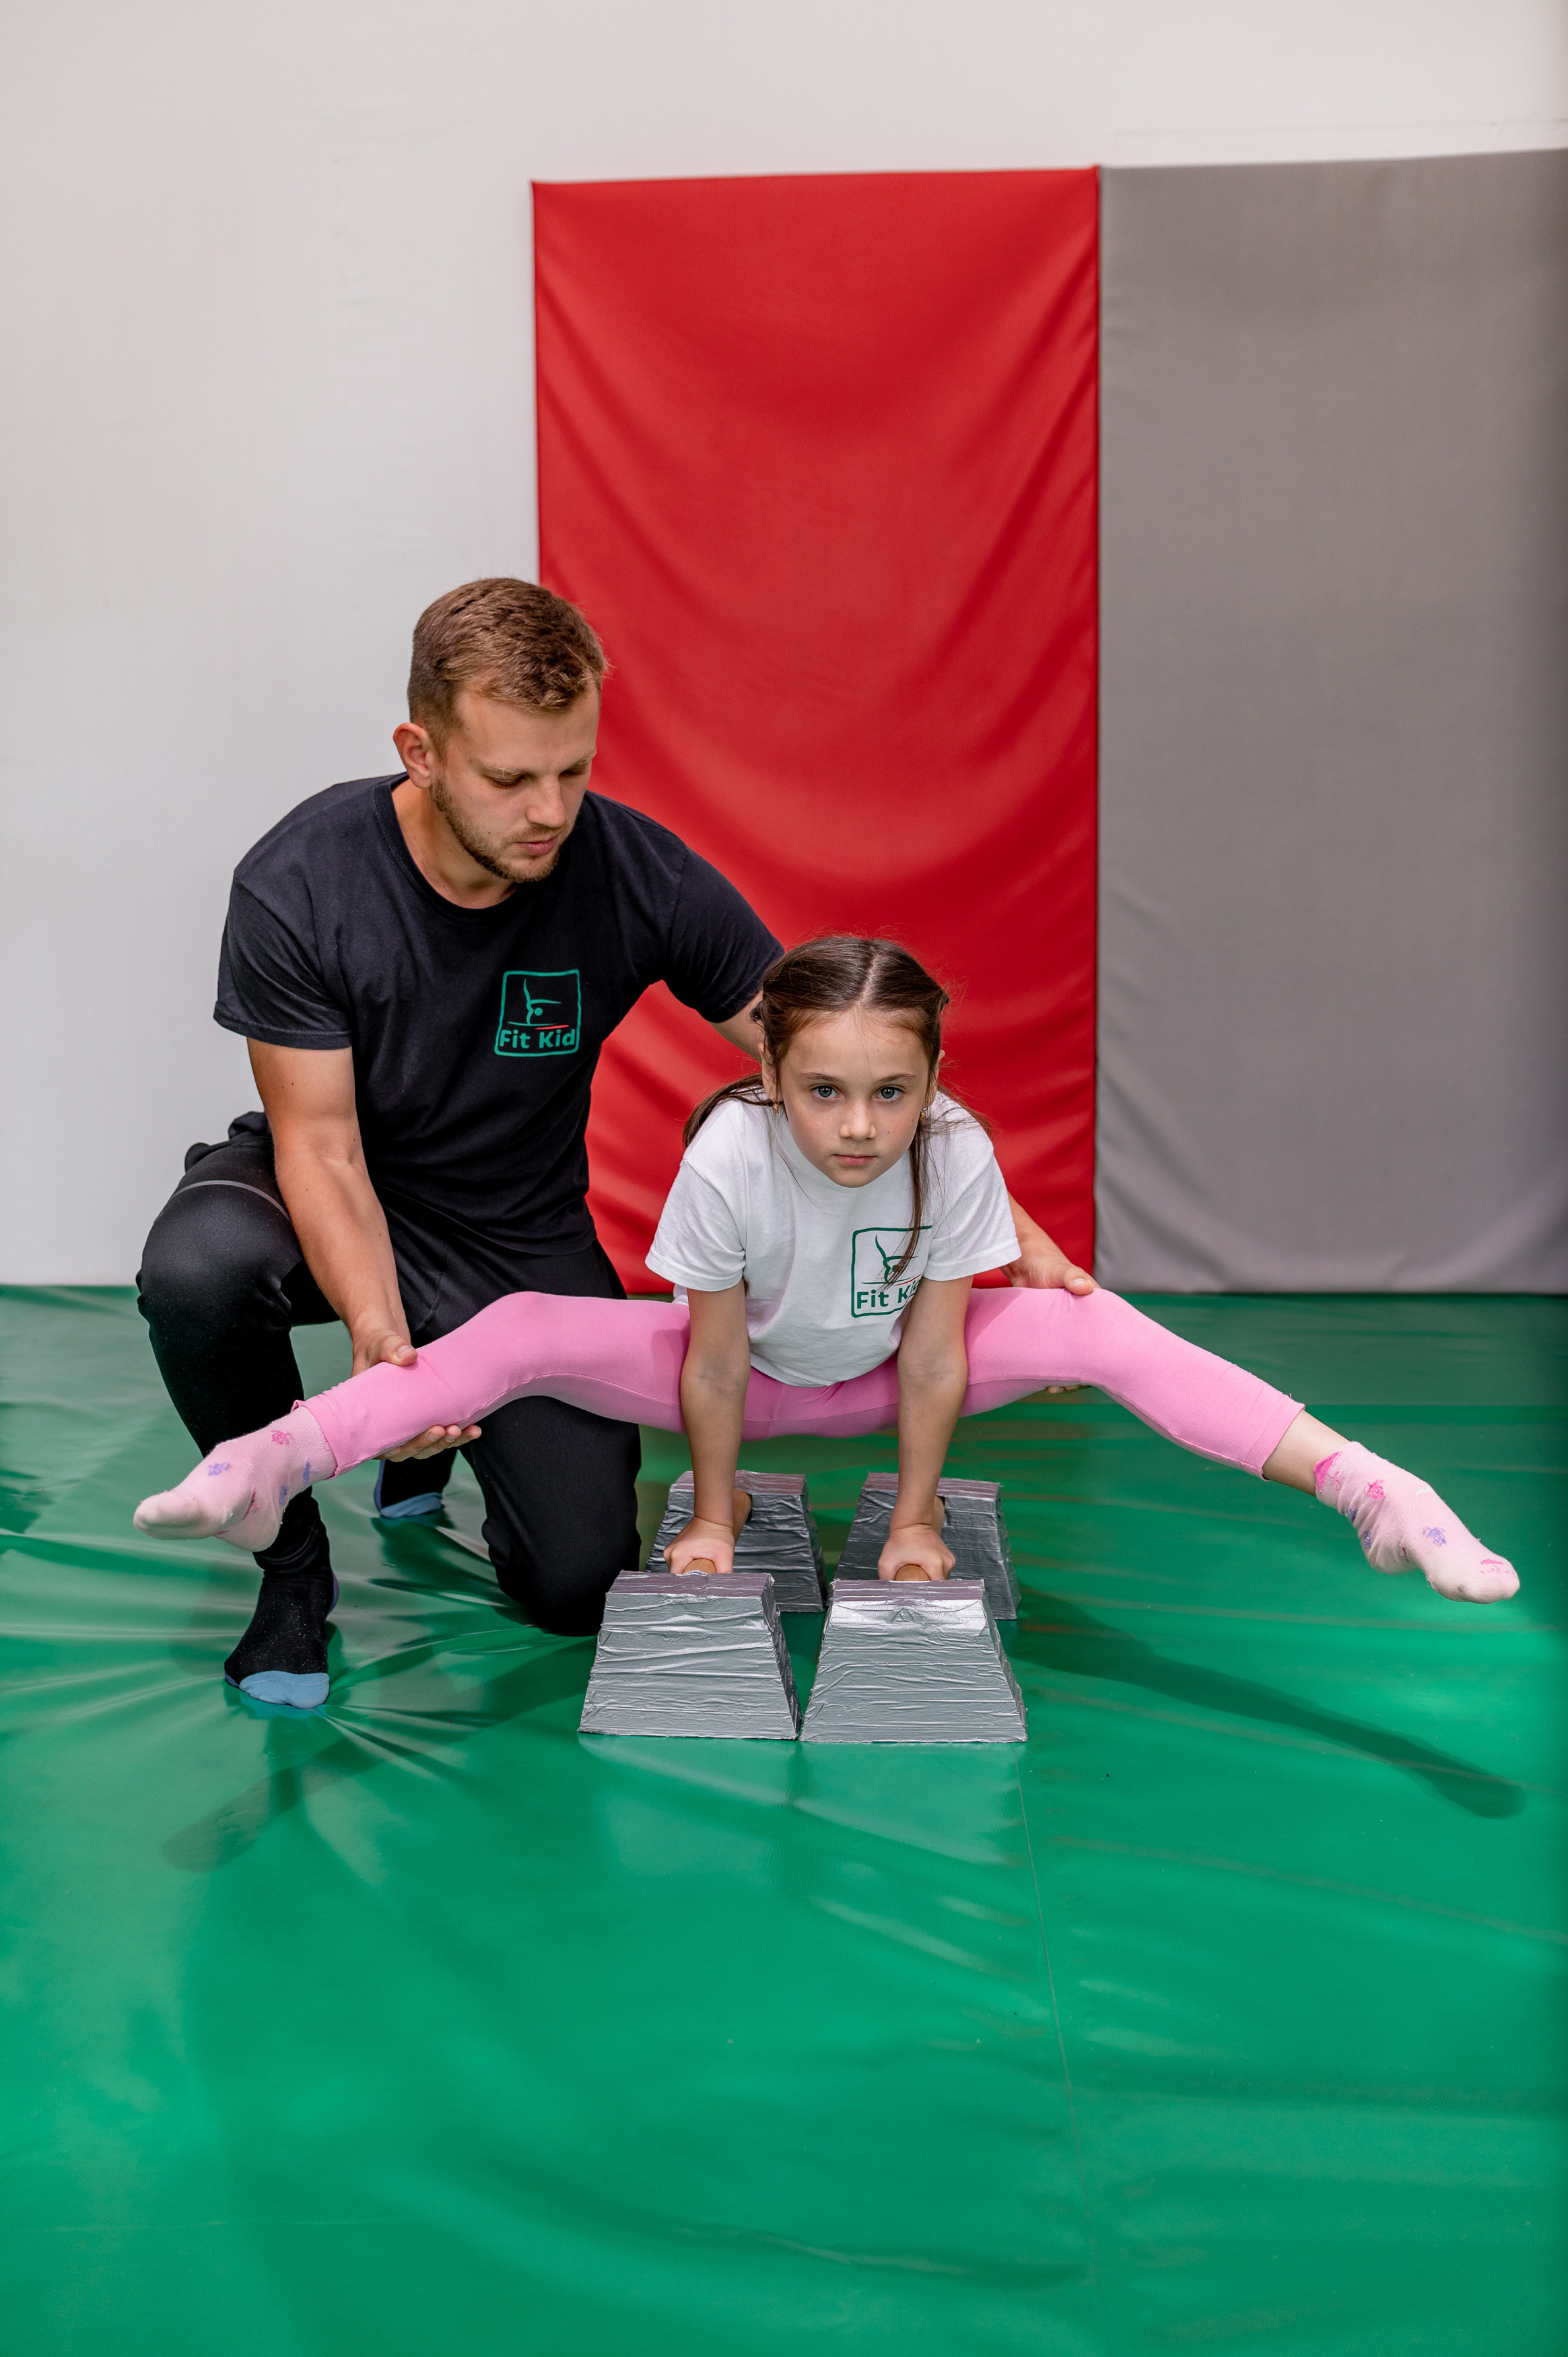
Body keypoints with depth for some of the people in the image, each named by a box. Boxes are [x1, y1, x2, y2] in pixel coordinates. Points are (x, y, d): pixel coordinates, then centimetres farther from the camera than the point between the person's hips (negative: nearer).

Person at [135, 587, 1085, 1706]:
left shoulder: (644, 878, -22)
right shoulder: (296, 886, -25)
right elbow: (321, 1150, -22)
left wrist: (1016, 1234, -19)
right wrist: (379, 1337, -40)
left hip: (522, 1238, 1)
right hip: (342, 1206, -1)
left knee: (578, 1583, -7)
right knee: (198, 1271, -36)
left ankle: (450, 1430, 27)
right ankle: (291, 1564, -6)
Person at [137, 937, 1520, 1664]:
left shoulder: (958, 1155, -30)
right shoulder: (726, 1156, -33)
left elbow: (934, 1356, -21)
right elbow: (714, 1359, -23)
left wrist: (916, 1518, -12)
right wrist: (714, 1512, -12)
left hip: (878, 1381, 1)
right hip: (749, 1374, 0)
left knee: (1094, 1327, -23)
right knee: (525, 1332, -25)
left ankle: (1363, 1487, -23)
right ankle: (274, 1466, -28)